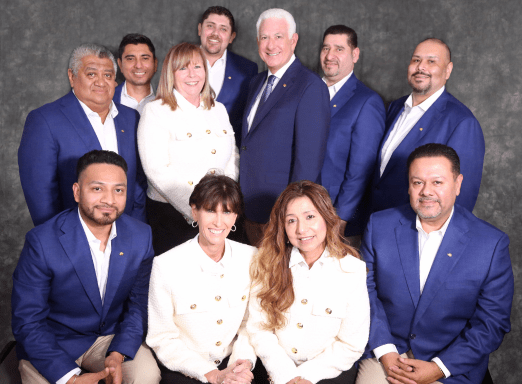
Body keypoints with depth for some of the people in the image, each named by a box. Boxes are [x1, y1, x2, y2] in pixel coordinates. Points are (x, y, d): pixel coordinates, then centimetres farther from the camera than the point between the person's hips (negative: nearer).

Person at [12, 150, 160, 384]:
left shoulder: (141, 236, -8)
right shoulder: (41, 242, -19)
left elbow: (139, 303, 0)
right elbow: (26, 322, -16)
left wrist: (118, 354, -16)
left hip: (113, 337, 2)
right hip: (51, 343, -2)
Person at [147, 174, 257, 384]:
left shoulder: (251, 258, -2)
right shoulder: (165, 266, -11)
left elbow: (250, 322, 7)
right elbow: (161, 339, -7)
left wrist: (243, 360, -9)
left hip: (232, 365, 2)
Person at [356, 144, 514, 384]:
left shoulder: (492, 244, -10)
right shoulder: (380, 226, -4)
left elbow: (492, 322, -6)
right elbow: (366, 292, 1)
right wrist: (385, 351, -10)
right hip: (384, 354, 1)